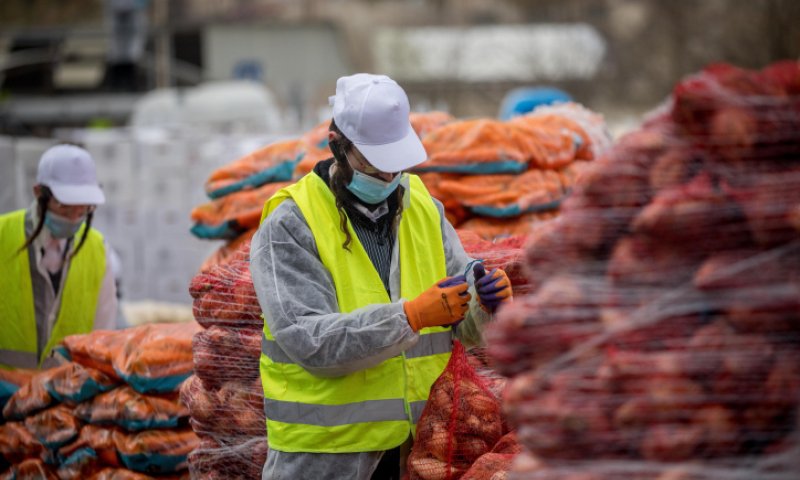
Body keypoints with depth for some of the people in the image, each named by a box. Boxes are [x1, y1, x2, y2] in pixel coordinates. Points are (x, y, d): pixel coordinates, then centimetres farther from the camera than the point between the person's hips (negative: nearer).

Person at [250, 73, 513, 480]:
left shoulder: (423, 208, 9)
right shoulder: (288, 228, -9)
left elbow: (465, 328, 9)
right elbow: (311, 342, -20)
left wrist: (485, 305, -14)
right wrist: (410, 316, -29)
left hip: (418, 445, 5)